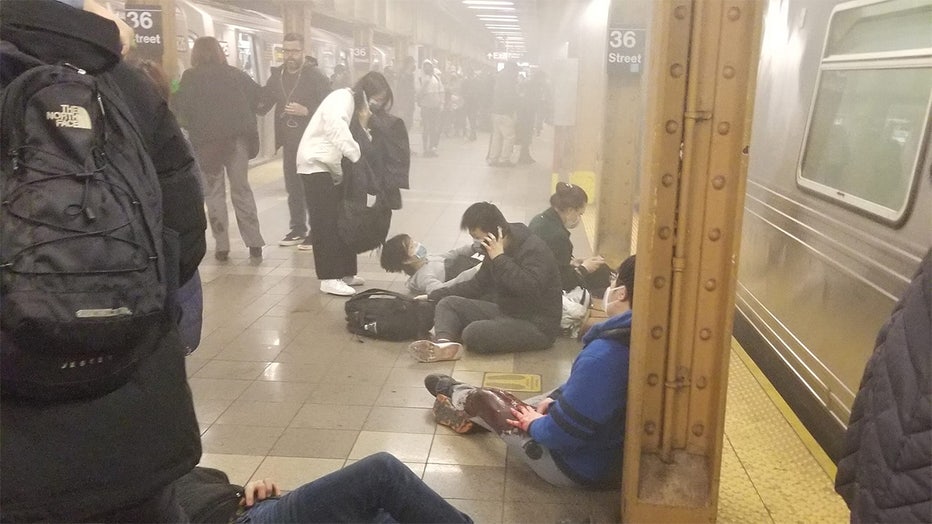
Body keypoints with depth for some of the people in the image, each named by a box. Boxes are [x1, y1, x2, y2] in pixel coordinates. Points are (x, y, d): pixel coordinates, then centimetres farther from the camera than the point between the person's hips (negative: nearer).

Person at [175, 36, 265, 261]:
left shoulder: (190, 78, -2)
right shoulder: (234, 73, 7)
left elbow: (181, 108, -8)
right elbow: (255, 93, 2)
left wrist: (193, 128, 7)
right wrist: (244, 121, 9)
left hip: (206, 141, -2)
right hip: (237, 137, 2)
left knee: (214, 192, 7)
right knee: (242, 189, 9)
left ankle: (222, 246, 4)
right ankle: (254, 243, 5)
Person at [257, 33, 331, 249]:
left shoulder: (317, 76, -9)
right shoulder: (277, 75, 8)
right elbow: (264, 102, 10)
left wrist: (306, 111, -25)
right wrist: (258, 105, -11)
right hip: (289, 142, 6)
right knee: (293, 188, 13)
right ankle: (297, 229, 24)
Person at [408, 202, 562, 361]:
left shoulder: (534, 249, -17)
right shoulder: (494, 251, 8)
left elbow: (530, 288, -33)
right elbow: (477, 285, 18)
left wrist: (500, 258, -26)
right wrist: (432, 296, 12)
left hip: (537, 326, -9)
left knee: (473, 333, -34)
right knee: (448, 303, -6)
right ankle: (445, 344, -32)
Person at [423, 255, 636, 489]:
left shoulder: (605, 354, -34)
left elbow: (564, 431, -31)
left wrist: (536, 424, -11)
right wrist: (554, 398, 3)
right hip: (619, 454, 7)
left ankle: (453, 393, 46)